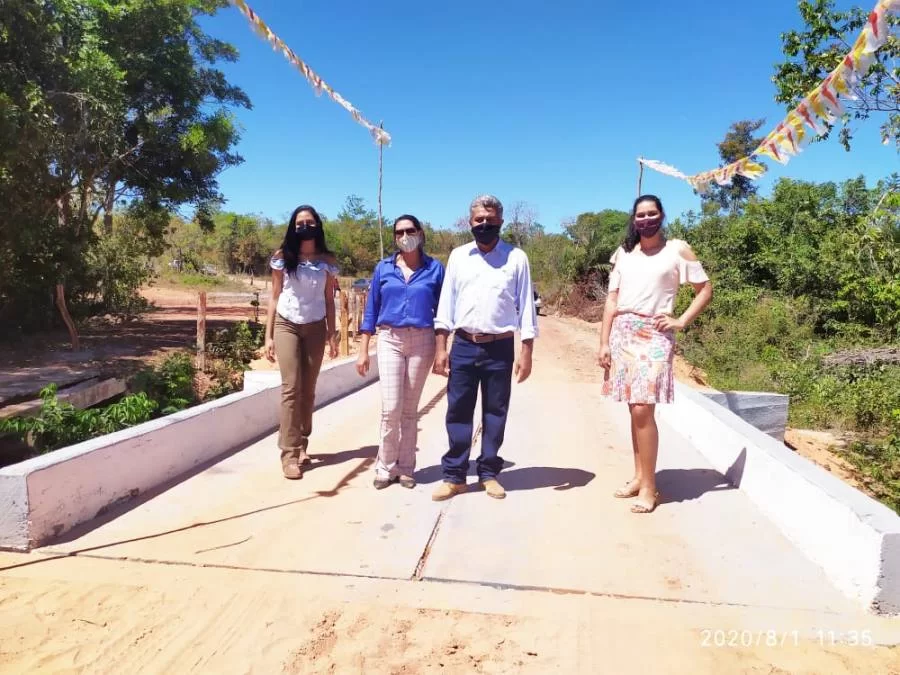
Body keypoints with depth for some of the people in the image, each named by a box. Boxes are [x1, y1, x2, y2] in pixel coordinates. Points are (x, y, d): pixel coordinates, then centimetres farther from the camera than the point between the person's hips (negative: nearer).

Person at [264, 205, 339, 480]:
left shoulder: (327, 261, 4)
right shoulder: (282, 258, 1)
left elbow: (329, 301, 7)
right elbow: (274, 297, 3)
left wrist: (332, 335, 2)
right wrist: (268, 335, -1)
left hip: (315, 328, 2)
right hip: (286, 326, -1)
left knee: (308, 390, 3)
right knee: (291, 388, -9)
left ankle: (301, 447, 14)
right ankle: (289, 454, -6)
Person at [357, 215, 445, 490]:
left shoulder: (435, 268, 2)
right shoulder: (383, 268, 5)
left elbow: (441, 311, 4)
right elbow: (371, 309, 7)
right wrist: (363, 351, 3)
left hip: (422, 341, 0)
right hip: (389, 340, 0)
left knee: (410, 409, 7)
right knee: (391, 407, -8)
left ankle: (405, 468, 19)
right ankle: (386, 467, 9)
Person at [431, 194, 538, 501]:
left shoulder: (516, 257, 1)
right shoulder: (458, 256, 7)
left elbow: (526, 305, 0)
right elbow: (447, 302, 6)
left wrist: (527, 352, -5)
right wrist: (440, 347, -2)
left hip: (500, 348, -1)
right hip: (463, 346, 2)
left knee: (495, 413, 8)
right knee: (458, 411, 5)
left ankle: (489, 473, 21)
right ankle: (454, 475, 16)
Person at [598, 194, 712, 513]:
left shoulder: (678, 250, 3)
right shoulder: (623, 253, 12)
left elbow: (706, 289, 5)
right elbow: (612, 300, 9)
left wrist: (681, 322, -5)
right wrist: (604, 342, 3)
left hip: (655, 335, -4)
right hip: (623, 334, 4)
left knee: (643, 410, -11)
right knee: (635, 409, 8)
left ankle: (649, 487, -1)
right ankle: (639, 476, 19)